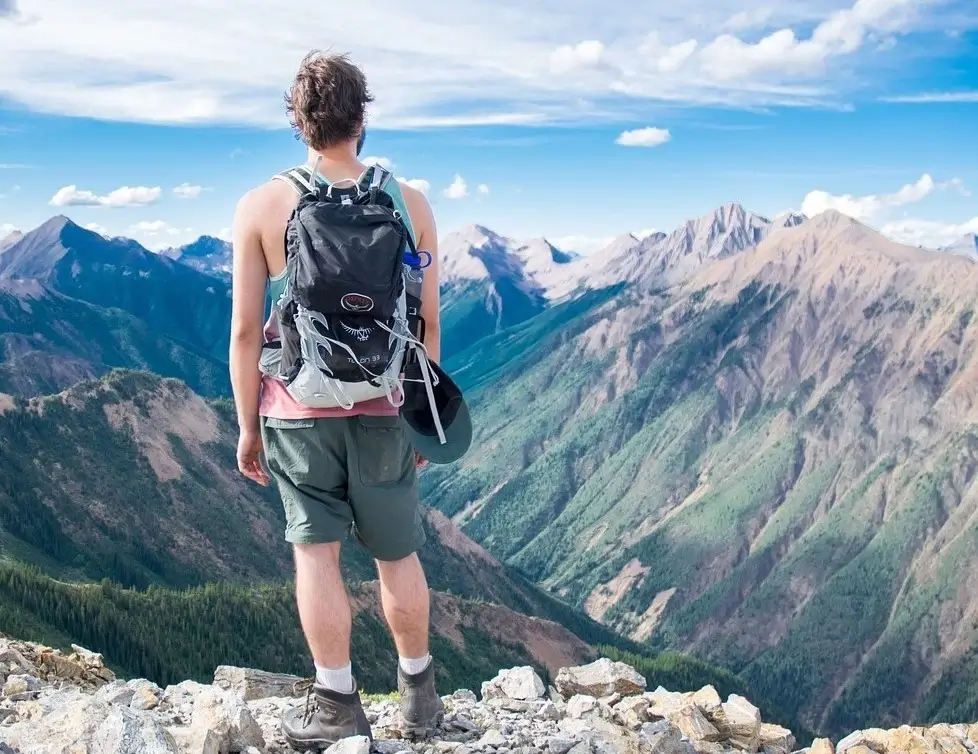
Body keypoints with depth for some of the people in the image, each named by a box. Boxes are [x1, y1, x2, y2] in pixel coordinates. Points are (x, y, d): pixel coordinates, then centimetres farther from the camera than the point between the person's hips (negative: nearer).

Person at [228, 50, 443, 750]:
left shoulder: (261, 207, -6)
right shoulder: (410, 202, -2)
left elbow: (245, 330, -6)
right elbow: (428, 321, 1)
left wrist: (247, 425, 4)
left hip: (298, 408, -1)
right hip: (384, 409, 2)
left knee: (316, 550, 7)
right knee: (398, 554, 15)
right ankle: (419, 693, 29)